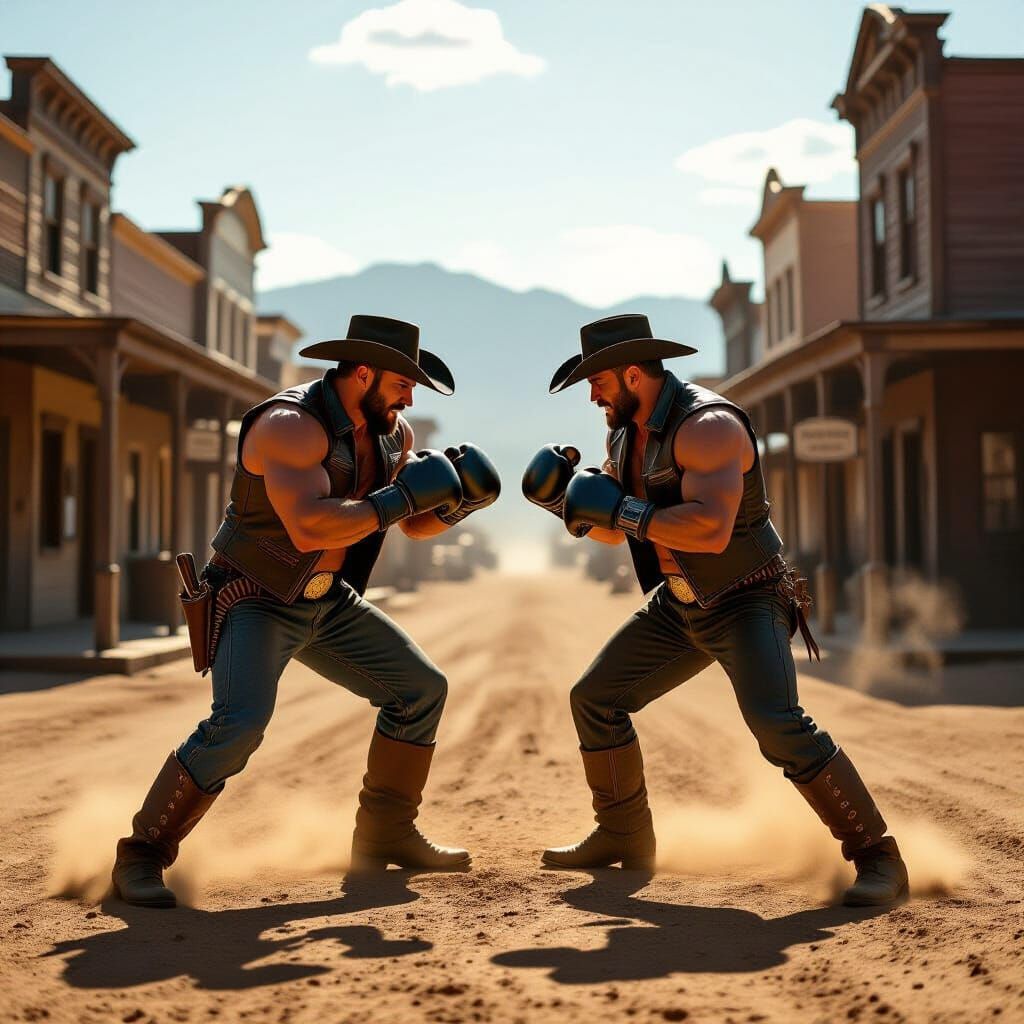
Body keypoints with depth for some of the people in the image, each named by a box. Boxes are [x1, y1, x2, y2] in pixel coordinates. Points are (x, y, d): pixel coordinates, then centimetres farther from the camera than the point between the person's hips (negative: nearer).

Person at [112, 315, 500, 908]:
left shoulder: (393, 432, 2)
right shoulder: (292, 425, -25)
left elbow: (416, 526, 12)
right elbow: (308, 527, -38)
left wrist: (453, 504, -9)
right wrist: (400, 499, -34)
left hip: (327, 602, 8)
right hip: (255, 602, -8)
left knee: (421, 689, 8)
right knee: (240, 723, -28)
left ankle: (385, 836, 19)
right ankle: (142, 856, -12)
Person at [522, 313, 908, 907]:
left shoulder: (707, 425, -25)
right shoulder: (627, 434, 5)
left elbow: (711, 529, -39)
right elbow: (611, 533, 14)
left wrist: (622, 509, -33)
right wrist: (567, 502, -5)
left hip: (748, 603, -9)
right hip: (681, 606, 9)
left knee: (778, 725, -27)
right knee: (596, 700, 10)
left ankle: (877, 858, -14)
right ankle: (624, 839, 25)